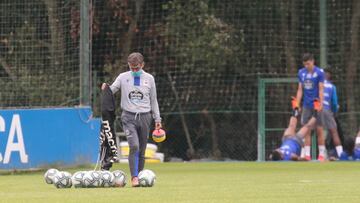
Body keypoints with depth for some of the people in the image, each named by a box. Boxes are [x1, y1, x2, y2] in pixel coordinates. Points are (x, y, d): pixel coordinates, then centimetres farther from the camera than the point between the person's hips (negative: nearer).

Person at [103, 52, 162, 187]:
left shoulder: (149, 79, 9)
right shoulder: (123, 78, 5)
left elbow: (153, 100, 14)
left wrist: (157, 119, 14)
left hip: (144, 116, 2)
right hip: (129, 116, -2)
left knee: (142, 149, 3)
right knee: (134, 146, -19)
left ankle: (140, 177, 11)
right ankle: (134, 177, -21)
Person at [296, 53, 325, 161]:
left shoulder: (319, 72, -5)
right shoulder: (301, 73, 8)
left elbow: (321, 89, -7)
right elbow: (300, 90, 11)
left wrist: (321, 104, -16)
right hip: (306, 106, 4)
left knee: (319, 130, 0)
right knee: (307, 130, 1)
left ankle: (321, 154, 5)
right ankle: (307, 154, 1)